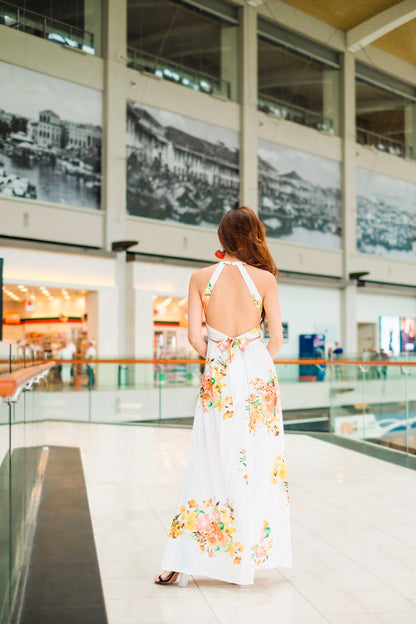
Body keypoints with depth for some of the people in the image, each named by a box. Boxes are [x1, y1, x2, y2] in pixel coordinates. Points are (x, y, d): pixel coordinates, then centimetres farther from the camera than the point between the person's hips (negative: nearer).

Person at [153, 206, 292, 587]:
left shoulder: (201, 277, 0)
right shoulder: (265, 278, -2)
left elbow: (194, 336, -2)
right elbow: (277, 339, -1)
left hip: (218, 376, 1)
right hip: (259, 376, -1)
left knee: (210, 465, 7)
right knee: (258, 465, 10)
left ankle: (183, 562, 11)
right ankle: (249, 558, 20)